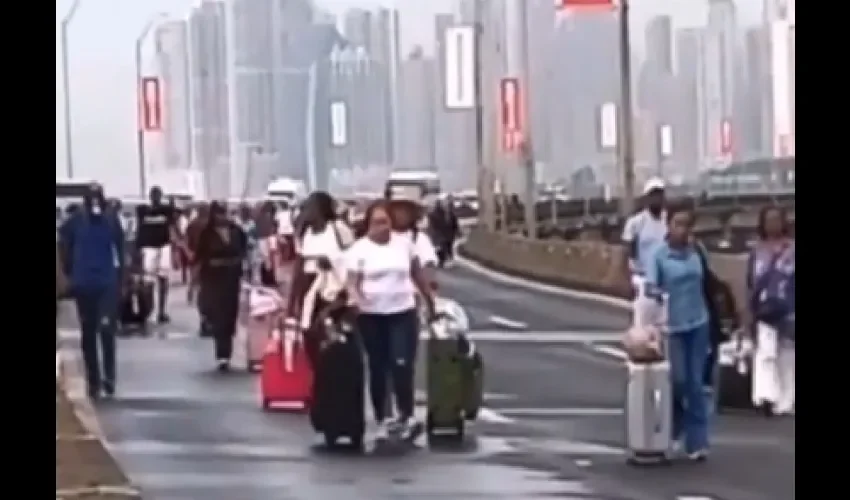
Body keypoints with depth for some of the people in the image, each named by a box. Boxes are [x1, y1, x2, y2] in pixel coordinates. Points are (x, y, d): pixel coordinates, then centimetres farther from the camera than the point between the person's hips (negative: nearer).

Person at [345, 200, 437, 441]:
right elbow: (352, 282, -9)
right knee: (378, 368, 6)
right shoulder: (359, 249, -3)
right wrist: (357, 298, -29)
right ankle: (382, 419, 14)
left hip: (403, 313, 0)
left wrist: (431, 303, 20)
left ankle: (407, 416, -9)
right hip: (372, 316, 0)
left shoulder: (405, 243, 4)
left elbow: (418, 276, 14)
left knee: (402, 365, -12)